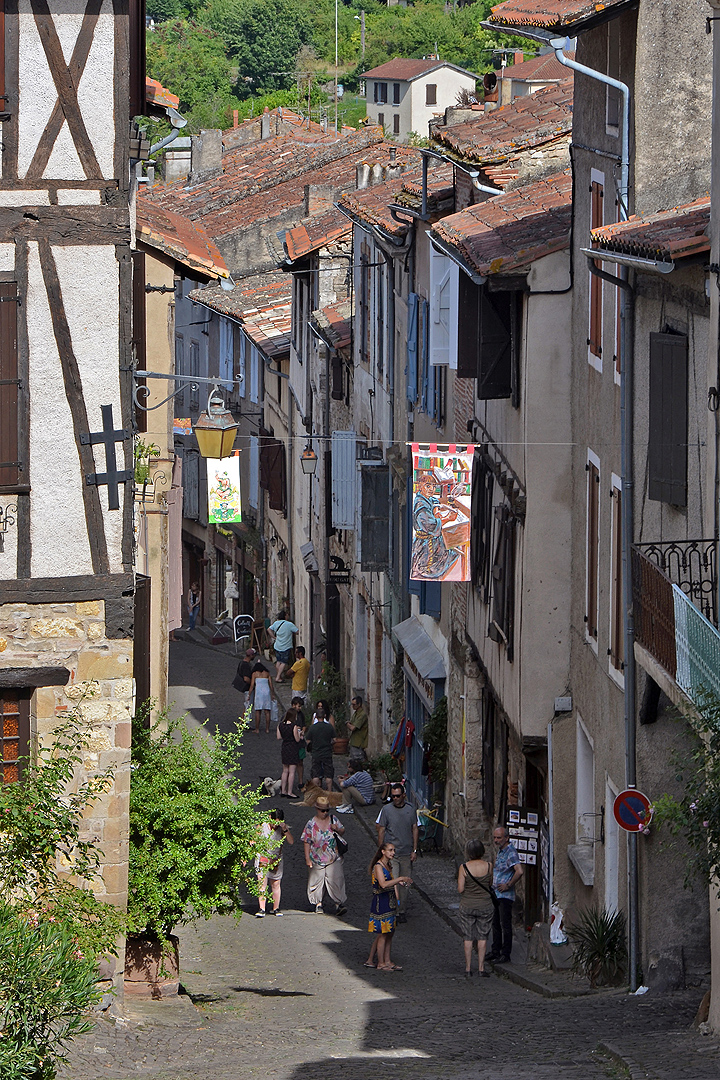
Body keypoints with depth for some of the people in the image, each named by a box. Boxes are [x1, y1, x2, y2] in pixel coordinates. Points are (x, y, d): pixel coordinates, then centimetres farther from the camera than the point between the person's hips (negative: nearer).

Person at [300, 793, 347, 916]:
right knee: (317, 881, 7)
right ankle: (318, 904, 21)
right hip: (316, 859, -1)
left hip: (333, 859, 1)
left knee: (336, 880, -8)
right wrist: (307, 858, -7)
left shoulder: (333, 819, 2)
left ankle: (339, 904, -7)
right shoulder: (311, 824, -6)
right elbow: (307, 842, -3)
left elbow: (342, 831, 14)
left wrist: (337, 829, -11)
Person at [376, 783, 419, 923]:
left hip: (407, 853, 3)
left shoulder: (410, 810, 5)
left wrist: (414, 850, 5)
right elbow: (381, 831, 2)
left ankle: (403, 911, 17)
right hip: (391, 853, -3)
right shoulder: (386, 809, -2)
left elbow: (415, 829, 10)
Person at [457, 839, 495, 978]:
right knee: (482, 937, 9)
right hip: (485, 905, 1)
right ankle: (481, 968, 7)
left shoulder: (464, 868, -12)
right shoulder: (488, 866, -8)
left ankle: (468, 969, 9)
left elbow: (460, 889, -10)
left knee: (468, 937, 8)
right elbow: (490, 884, 6)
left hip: (467, 905, -1)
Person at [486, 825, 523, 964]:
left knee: (505, 925, -5)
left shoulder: (511, 852, -16)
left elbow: (519, 871, -29)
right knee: (495, 924, 15)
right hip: (496, 894, 10)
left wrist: (508, 885, -20)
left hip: (505, 895, -10)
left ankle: (505, 955, -3)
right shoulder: (499, 852, 14)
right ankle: (496, 952, 22)